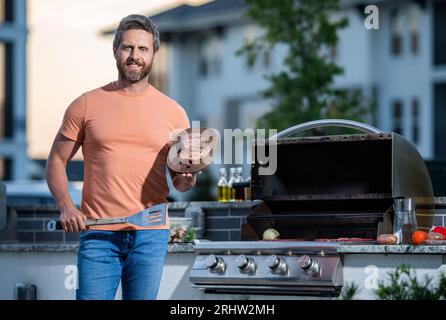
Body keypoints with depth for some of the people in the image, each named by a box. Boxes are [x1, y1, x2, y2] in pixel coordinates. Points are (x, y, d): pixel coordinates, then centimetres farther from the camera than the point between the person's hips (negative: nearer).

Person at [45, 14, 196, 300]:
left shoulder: (173, 112, 8)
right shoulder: (86, 105, 5)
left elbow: (181, 177, 15)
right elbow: (57, 162, 8)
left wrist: (186, 180, -9)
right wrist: (66, 206, -8)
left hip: (151, 235, 1)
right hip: (98, 234, -1)